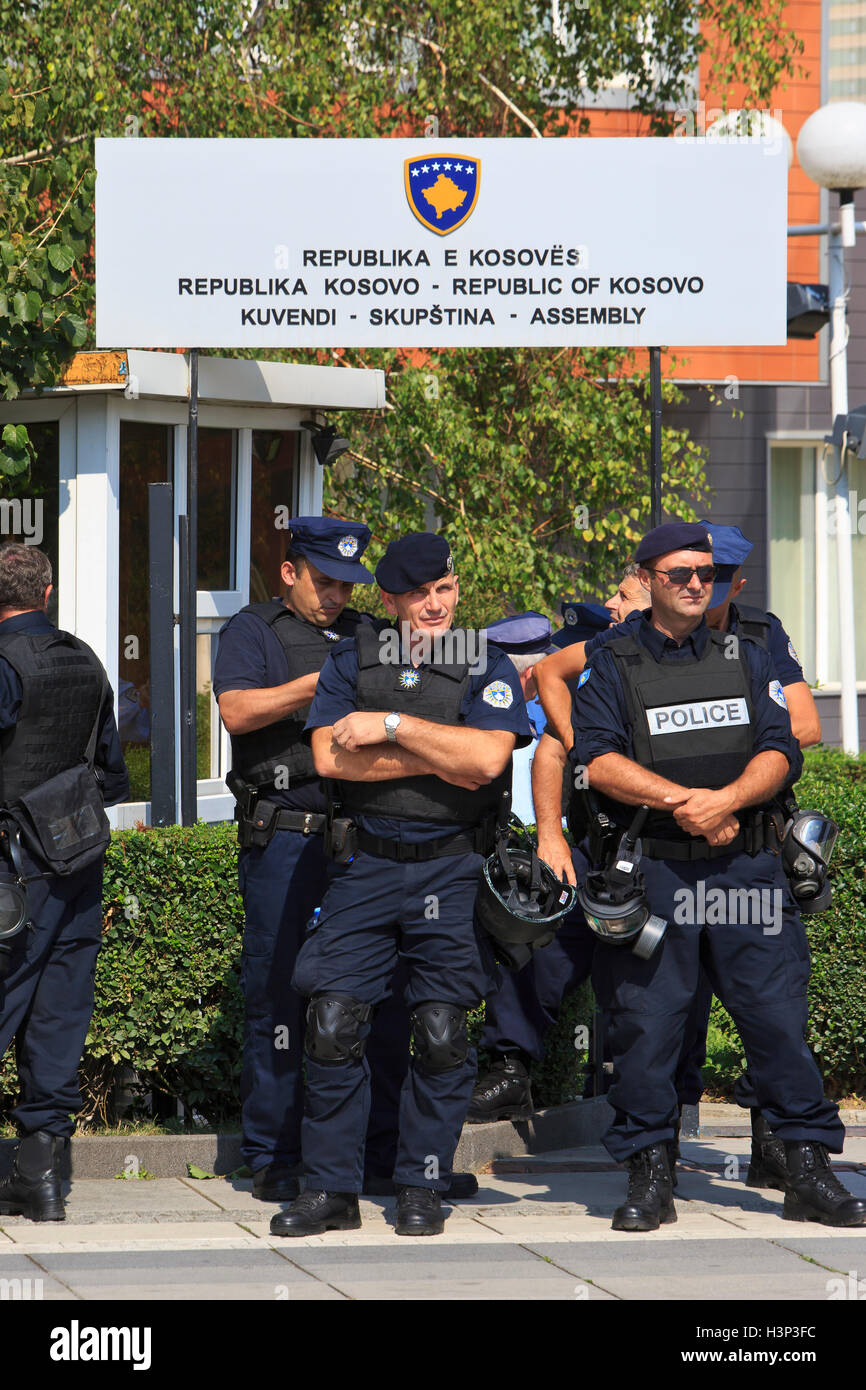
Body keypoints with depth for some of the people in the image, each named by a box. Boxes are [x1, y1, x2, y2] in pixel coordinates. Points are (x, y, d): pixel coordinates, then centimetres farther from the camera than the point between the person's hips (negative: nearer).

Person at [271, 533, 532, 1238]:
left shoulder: (488, 667, 4)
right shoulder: (351, 663, 9)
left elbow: (486, 757, -13)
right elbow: (330, 754, -6)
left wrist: (391, 726, -12)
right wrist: (441, 758, -10)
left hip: (452, 870, -1)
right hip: (368, 864, 1)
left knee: (442, 1033, -2)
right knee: (333, 1023, -5)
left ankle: (422, 1188, 9)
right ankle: (331, 1189, 2)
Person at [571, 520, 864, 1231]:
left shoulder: (747, 660, 14)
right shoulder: (613, 667, 6)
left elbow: (781, 753, 4)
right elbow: (597, 760, -7)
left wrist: (726, 800, -14)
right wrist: (684, 802, -15)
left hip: (747, 868, 2)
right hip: (651, 874, -2)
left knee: (779, 1017, -2)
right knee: (645, 1024, -2)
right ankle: (650, 1177, 7)